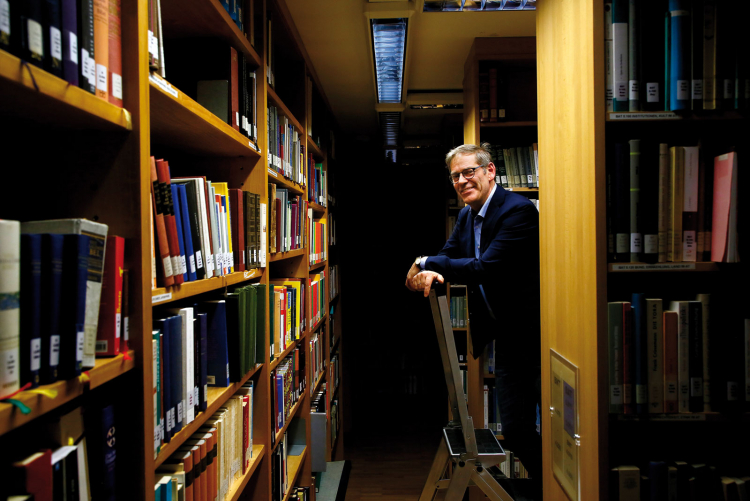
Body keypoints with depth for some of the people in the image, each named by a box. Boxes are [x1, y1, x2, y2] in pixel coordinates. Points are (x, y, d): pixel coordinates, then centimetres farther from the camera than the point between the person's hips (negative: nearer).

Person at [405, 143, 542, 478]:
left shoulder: (518, 210, -19)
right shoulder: (466, 216, 9)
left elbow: (484, 268, -27)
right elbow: (448, 255, 9)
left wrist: (425, 262, -17)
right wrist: (430, 272, -16)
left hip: (535, 333, -8)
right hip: (508, 337, 8)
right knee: (515, 431, 12)